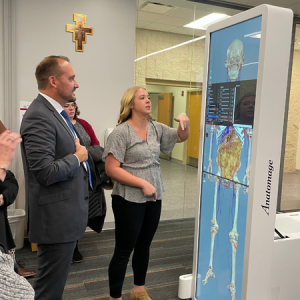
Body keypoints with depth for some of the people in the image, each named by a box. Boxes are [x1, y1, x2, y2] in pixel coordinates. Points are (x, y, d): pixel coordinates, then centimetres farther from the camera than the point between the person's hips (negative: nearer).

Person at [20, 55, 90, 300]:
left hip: (66, 216, 10)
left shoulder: (57, 112, 11)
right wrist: (77, 157, -14)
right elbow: (45, 172, -26)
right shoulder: (39, 117, -20)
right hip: (56, 219, -10)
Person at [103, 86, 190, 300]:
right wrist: (143, 183, -21)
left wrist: (185, 122, -4)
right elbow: (111, 169, -19)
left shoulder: (156, 128, 5)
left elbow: (182, 137, 18)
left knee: (144, 246, 20)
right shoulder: (121, 132, -14)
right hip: (130, 200, -6)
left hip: (154, 199, 7)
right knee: (123, 251, 6)